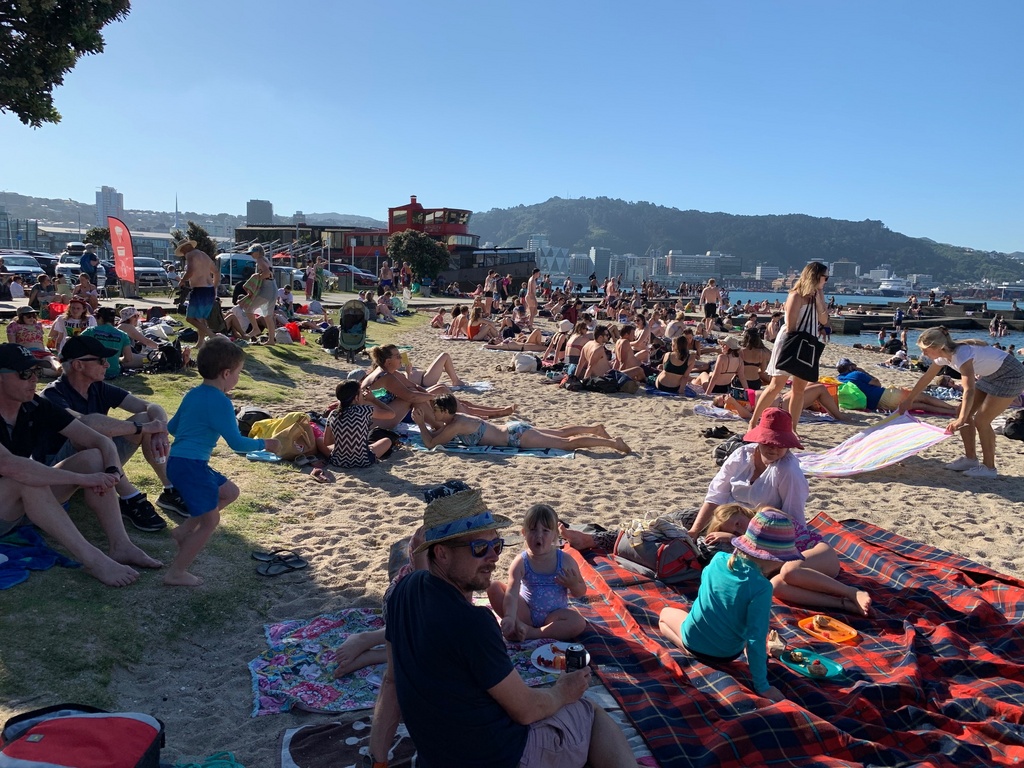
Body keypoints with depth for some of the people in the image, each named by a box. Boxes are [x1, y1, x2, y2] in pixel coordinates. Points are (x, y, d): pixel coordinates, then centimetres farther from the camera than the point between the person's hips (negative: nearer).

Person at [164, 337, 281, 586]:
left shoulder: (193, 394, 11)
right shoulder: (220, 401, -16)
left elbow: (172, 426, 22)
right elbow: (236, 442, -16)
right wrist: (265, 444, -1)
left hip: (177, 462, 9)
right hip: (191, 465, -9)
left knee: (230, 492, 21)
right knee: (210, 520, 1)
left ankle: (184, 530, 18)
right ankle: (176, 573, 4)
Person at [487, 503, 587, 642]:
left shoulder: (565, 561, -10)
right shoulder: (521, 562, -14)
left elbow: (581, 592, 1)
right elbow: (511, 594, -27)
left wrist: (573, 585, -24)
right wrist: (509, 617, -46)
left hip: (553, 616, 0)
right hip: (525, 613, 0)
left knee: (579, 623, -31)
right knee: (494, 587, -17)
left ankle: (531, 633, -28)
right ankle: (518, 625, -25)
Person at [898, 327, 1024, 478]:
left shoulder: (961, 354, -33)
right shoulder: (944, 355, -6)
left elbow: (969, 390, -44)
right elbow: (926, 378, 9)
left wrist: (961, 419, -54)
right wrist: (908, 400, 17)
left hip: (1011, 375, -9)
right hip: (991, 376, 9)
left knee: (981, 420, -11)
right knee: (964, 413, 5)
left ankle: (989, 468, 2)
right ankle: (970, 459, 15)